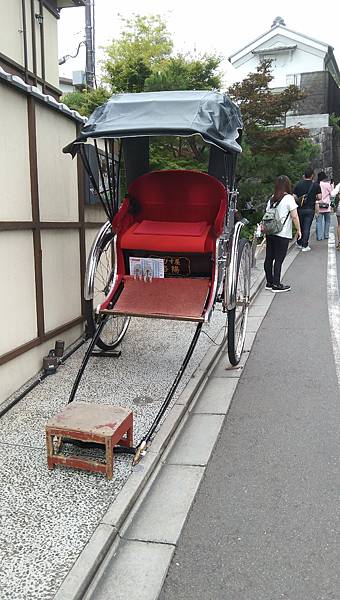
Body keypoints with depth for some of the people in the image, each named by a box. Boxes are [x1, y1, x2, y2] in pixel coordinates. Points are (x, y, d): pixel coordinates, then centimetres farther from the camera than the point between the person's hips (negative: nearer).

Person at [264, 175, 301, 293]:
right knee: (278, 259, -2)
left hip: (270, 233, 6)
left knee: (269, 258, 11)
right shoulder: (289, 198, -8)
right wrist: (298, 230, 0)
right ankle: (276, 285, 2)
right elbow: (294, 217, -10)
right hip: (282, 235, -6)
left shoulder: (271, 199, 9)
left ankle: (269, 282, 20)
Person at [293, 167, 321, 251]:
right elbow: (319, 197, -4)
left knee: (300, 226, 17)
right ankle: (305, 246, 2)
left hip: (300, 209, 2)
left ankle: (299, 243, 26)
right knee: (307, 227, 1)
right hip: (310, 209, -2)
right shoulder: (316, 185, -5)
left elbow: (294, 197, -3)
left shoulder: (298, 185, -1)